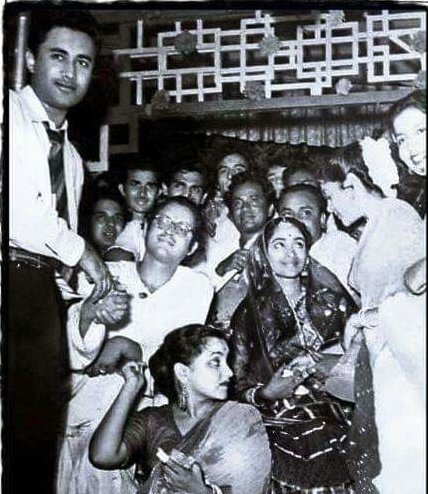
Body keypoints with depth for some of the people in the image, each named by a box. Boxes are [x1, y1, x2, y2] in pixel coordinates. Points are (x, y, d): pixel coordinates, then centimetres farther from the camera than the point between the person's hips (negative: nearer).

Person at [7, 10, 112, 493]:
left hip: (40, 289, 7)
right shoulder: (10, 112, 1)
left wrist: (101, 296, 9)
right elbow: (15, 200, -15)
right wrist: (80, 250, -7)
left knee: (39, 428, 6)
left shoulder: (72, 158, 25)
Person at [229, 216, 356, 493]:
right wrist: (265, 393, -12)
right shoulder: (249, 313, 7)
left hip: (338, 421, 2)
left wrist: (312, 362, -6)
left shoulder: (332, 300, 12)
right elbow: (239, 386, 7)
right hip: (280, 427, -1)